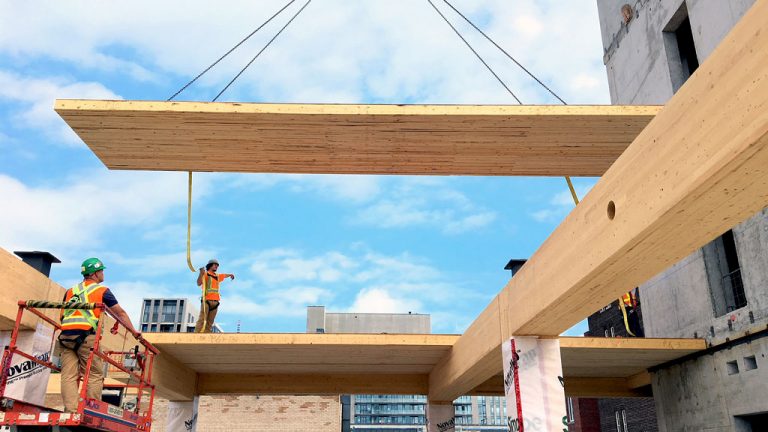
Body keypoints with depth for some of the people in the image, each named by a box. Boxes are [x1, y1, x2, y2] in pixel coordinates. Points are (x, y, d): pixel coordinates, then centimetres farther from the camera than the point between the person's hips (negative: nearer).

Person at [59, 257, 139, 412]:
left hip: (66, 335, 5)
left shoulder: (70, 291, 22)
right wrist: (133, 331, 18)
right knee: (95, 375, 0)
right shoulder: (102, 290, 8)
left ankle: (71, 409, -7)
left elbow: (62, 315, 26)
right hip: (86, 336, -5)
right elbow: (120, 313, 11)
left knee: (69, 375, 1)